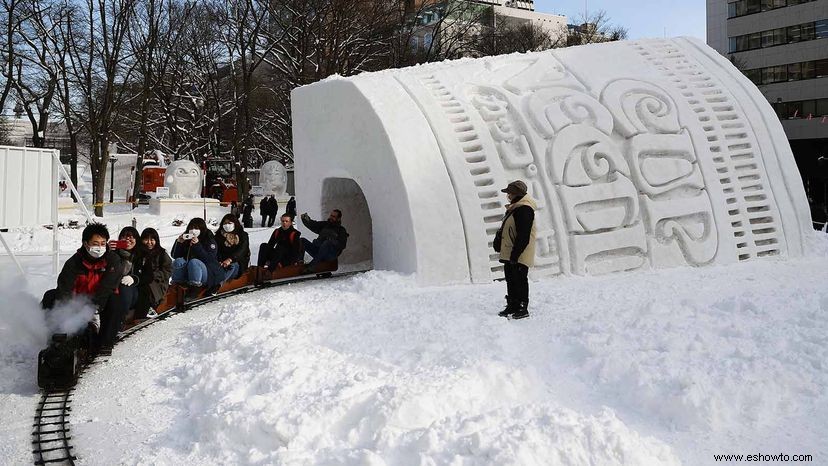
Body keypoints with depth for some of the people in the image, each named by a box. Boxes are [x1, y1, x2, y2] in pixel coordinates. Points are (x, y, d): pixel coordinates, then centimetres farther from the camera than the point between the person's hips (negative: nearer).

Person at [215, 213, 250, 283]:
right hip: (223, 262, 2)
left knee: (233, 266, -34)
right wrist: (220, 261, -26)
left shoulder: (243, 235, 4)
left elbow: (241, 250, -13)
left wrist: (230, 259, -32)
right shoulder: (219, 235, 11)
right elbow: (217, 251, -3)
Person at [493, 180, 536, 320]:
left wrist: (515, 253, -24)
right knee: (511, 280, 15)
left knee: (520, 280, -4)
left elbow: (523, 236, -23)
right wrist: (498, 243, 21)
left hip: (519, 256, -10)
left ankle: (523, 308, 4)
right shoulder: (513, 208, 16)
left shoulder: (525, 209, -18)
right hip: (509, 254, 10)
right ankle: (512, 306, 24)